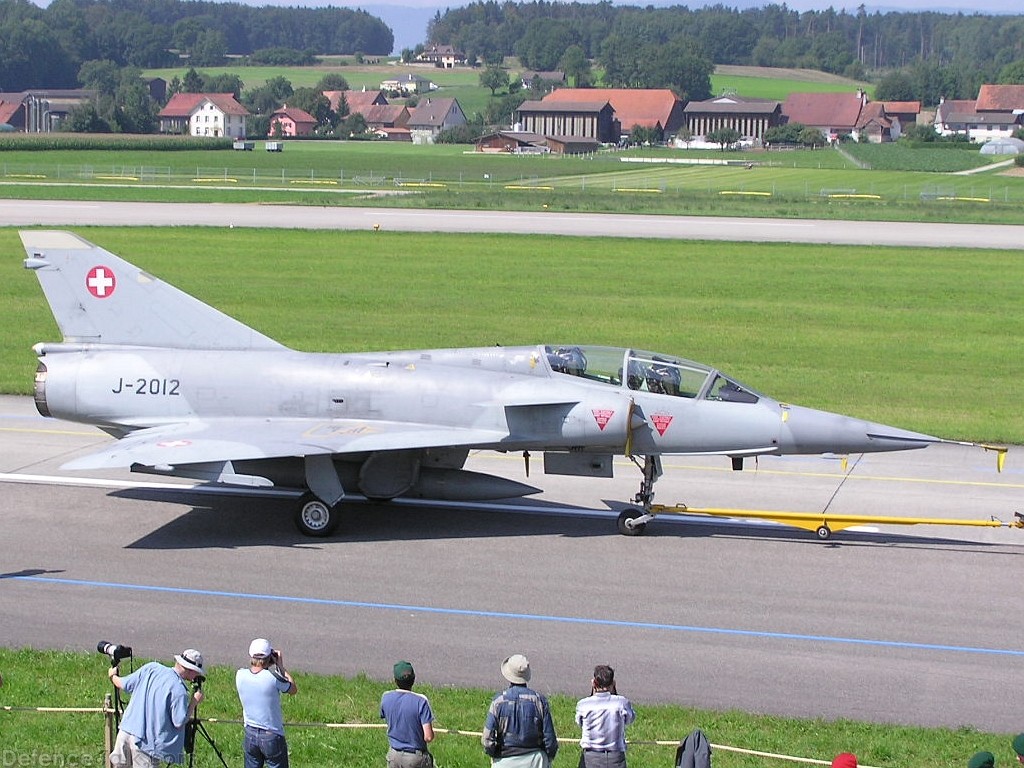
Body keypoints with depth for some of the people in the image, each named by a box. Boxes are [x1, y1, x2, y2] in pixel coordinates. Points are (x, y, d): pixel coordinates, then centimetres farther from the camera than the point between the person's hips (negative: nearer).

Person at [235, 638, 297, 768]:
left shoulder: (240, 675, -8)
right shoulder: (273, 678, -21)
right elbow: (293, 690, -3)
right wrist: (281, 666, 1)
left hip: (250, 734, 4)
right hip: (272, 736, -4)